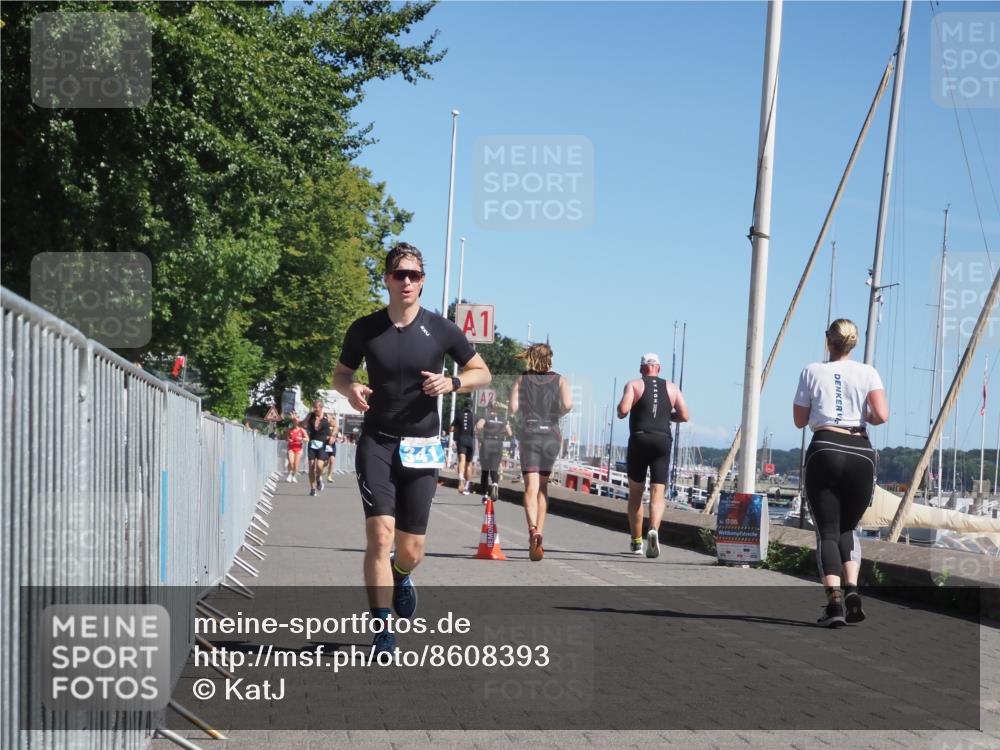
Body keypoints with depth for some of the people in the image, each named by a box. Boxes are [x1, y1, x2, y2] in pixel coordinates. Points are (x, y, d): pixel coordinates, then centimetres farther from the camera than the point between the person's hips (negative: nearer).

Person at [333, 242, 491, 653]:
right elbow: (340, 373, 15)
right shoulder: (364, 329, 1)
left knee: (411, 550, 5)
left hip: (421, 447, 1)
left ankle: (400, 575, 43)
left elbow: (482, 373, 8)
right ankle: (383, 632, -9)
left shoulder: (441, 330, -1)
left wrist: (452, 383, -13)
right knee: (379, 534, -16)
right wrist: (350, 389, -9)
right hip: (376, 443, 0)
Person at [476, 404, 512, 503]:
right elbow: (509, 433, 6)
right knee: (494, 469, 4)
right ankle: (495, 484, -30)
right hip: (498, 446, 2)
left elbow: (478, 426, -22)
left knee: (485, 470, 10)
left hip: (486, 444, -2)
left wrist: (478, 433, -2)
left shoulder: (485, 418, -2)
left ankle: (485, 495, 10)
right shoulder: (503, 421, 9)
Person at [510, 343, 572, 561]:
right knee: (543, 487, 15)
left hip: (530, 434, -2)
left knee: (531, 487, -11)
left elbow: (513, 408, -4)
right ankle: (539, 532, 14)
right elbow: (568, 404, -8)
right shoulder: (559, 379, 7)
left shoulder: (522, 379, 6)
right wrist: (555, 414, 11)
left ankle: (533, 529, -32)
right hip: (551, 435, 2)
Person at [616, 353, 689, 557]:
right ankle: (654, 529, -30)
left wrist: (620, 411, 12)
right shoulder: (672, 388, 12)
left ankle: (636, 541, 13)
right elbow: (684, 416, 8)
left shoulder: (634, 385, 4)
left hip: (639, 440, -1)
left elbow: (623, 410, -10)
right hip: (663, 441, 1)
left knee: (635, 493, 11)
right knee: (657, 494, -4)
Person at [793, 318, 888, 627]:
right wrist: (864, 416, 15)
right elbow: (882, 415, -6)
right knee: (849, 527, 17)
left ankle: (834, 598, -20)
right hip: (861, 453, 1)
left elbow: (799, 420, 10)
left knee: (827, 530, -1)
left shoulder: (812, 372, 6)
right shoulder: (867, 373, 7)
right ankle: (852, 588, -3)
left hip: (824, 451, -1)